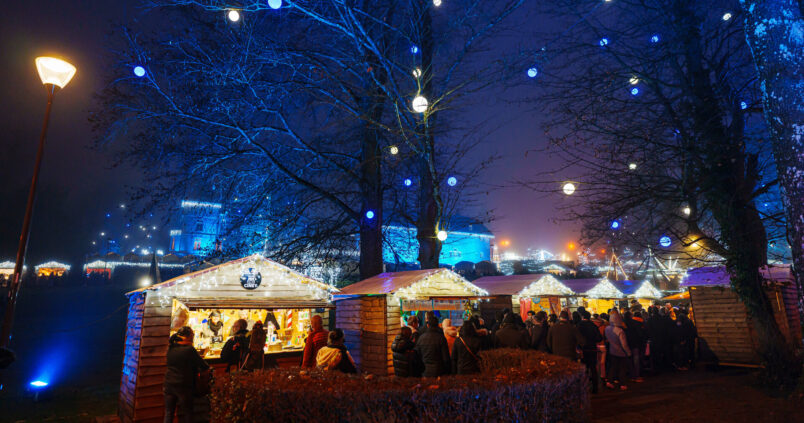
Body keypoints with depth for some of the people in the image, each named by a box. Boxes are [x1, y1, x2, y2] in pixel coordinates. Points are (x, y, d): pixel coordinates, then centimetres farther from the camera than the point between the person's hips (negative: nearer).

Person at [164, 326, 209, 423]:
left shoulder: (170, 348, 3)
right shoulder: (189, 349, -15)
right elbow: (205, 366, -11)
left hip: (169, 384, 5)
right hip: (183, 386, -5)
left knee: (168, 413, 13)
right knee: (185, 415, 7)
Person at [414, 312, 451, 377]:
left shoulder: (421, 337, -1)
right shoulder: (441, 338, -10)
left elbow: (417, 354, 8)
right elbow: (446, 357, -10)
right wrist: (448, 371, 2)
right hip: (439, 372, -3)